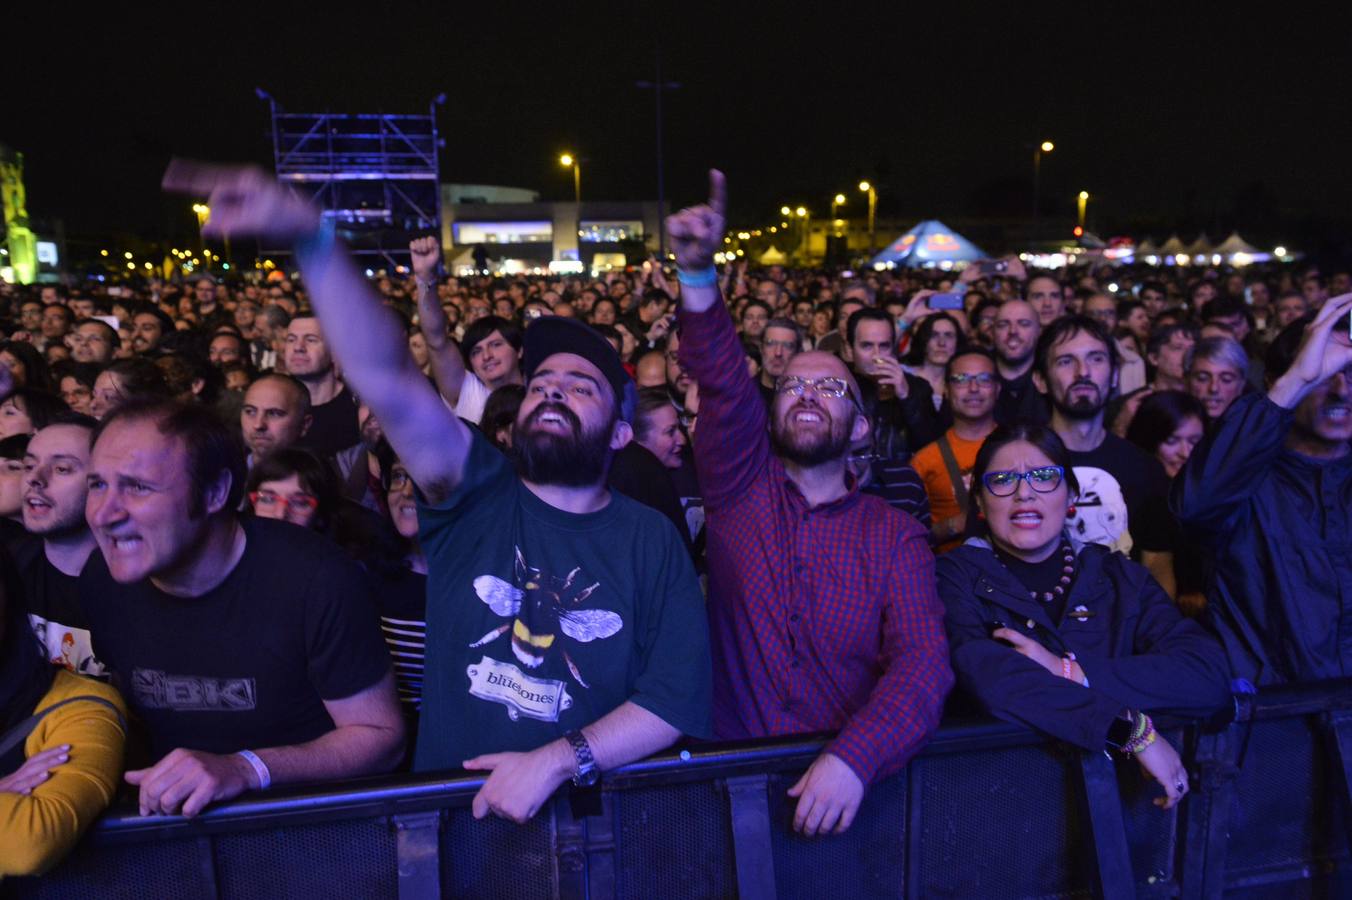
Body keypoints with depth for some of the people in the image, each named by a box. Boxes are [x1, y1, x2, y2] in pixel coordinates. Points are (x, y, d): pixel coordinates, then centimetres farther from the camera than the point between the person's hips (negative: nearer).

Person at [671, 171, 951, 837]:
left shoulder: (895, 536, 3)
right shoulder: (741, 488, 5)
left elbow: (922, 661, -9)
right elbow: (722, 383, -10)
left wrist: (855, 759, -25)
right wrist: (697, 274, -24)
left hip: (851, 780, 1)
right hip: (737, 771, 0)